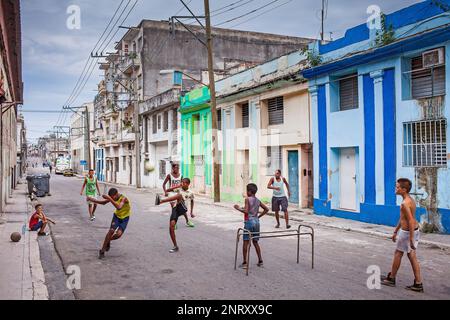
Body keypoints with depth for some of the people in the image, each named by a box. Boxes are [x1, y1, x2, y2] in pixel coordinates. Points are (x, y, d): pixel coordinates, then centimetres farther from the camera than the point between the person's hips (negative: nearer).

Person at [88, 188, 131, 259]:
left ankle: (108, 241, 14)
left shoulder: (123, 198, -31)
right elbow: (103, 202, 5)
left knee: (118, 234, -20)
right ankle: (102, 251, -4)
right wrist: (92, 199, -6)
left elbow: (119, 207, -52)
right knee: (111, 231, -15)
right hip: (117, 216, 4)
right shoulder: (113, 198, -13)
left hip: (125, 218, -4)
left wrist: (109, 199, -53)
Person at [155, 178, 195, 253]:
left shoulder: (190, 193, 11)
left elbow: (192, 201, 29)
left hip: (183, 209, -3)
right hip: (175, 209, 3)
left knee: (179, 195, -31)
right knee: (171, 228, -11)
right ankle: (175, 247, 2)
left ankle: (161, 201, -47)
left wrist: (191, 212, 29)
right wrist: (176, 186, -4)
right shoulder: (179, 189, 13)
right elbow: (167, 190, 9)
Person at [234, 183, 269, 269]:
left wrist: (238, 208, -7)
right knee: (255, 242, 15)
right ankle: (260, 261, 16)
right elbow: (266, 209, 13)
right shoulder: (258, 200, 10)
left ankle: (245, 262, 1)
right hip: (256, 221, 6)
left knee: (246, 242, 0)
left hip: (249, 222, -6)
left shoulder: (247, 199, -10)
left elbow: (246, 211, -20)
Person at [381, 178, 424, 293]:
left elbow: (411, 221, -27)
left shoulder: (405, 203, -22)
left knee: (398, 254, 8)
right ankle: (418, 284, 13)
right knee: (412, 256, 11)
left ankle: (391, 279, 23)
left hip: (407, 232, -9)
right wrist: (396, 231, 25)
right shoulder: (410, 200, 10)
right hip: (415, 230, 9)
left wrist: (411, 239, -26)